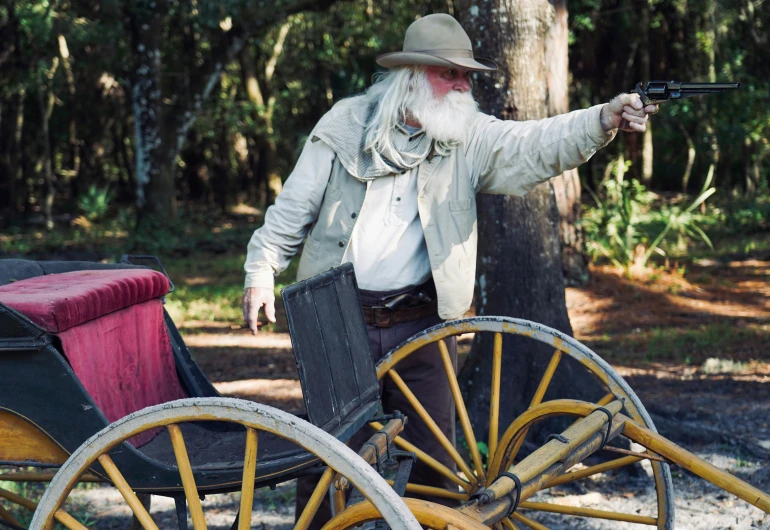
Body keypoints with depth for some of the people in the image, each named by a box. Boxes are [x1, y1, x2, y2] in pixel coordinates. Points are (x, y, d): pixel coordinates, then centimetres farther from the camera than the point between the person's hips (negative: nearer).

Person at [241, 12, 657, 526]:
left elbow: (536, 144, -16)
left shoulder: (469, 138, 2)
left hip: (419, 328, 1)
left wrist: (603, 120, -32)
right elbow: (294, 207, 6)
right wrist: (261, 272, 2)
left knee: (433, 460, 5)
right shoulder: (347, 124, 1)